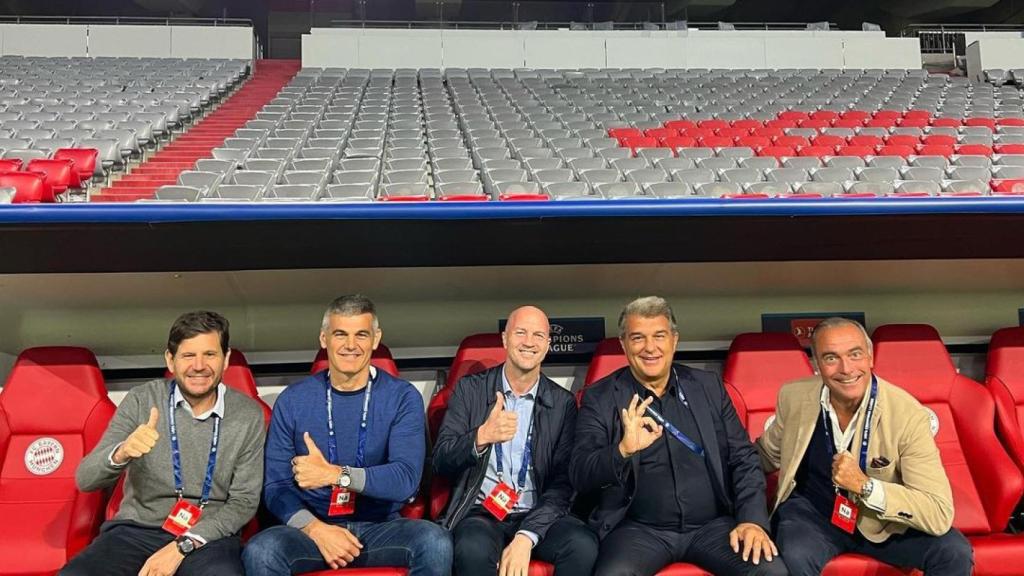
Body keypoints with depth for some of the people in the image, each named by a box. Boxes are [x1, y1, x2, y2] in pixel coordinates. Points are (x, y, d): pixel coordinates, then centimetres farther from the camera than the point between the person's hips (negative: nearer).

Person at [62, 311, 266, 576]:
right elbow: (85, 480, -6)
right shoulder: (141, 400, -2)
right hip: (135, 530, 2)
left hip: (207, 536, -1)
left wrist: (183, 545, -12)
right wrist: (120, 454, -27)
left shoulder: (248, 415, -4)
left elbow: (244, 501, -1)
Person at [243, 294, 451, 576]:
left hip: (380, 527, 0)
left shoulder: (402, 397, -2)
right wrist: (313, 527, -17)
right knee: (259, 551, -29)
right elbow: (276, 486, 1)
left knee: (435, 541, -29)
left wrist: (336, 474, -25)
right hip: (312, 527, 1)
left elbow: (406, 479, -13)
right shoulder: (292, 401, 2)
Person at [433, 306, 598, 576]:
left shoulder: (563, 403, 4)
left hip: (538, 515, 2)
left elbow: (563, 482, 0)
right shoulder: (470, 389, 3)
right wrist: (481, 437, -24)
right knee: (474, 550, -34)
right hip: (481, 512, -1)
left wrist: (526, 537, -16)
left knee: (583, 545, -28)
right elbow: (441, 462, -3)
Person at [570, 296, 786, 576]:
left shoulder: (708, 386, 9)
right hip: (639, 529, -2)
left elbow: (743, 459, 9)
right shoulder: (600, 397, 0)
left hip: (713, 524, 3)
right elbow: (580, 477, -8)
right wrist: (623, 450, -27)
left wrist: (752, 520, -7)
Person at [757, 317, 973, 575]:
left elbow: (940, 515, -25)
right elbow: (767, 455, 10)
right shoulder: (793, 397, -12)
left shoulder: (909, 414, -20)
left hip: (883, 519, 1)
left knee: (954, 552, -22)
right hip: (810, 510, 0)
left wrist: (865, 485, -33)